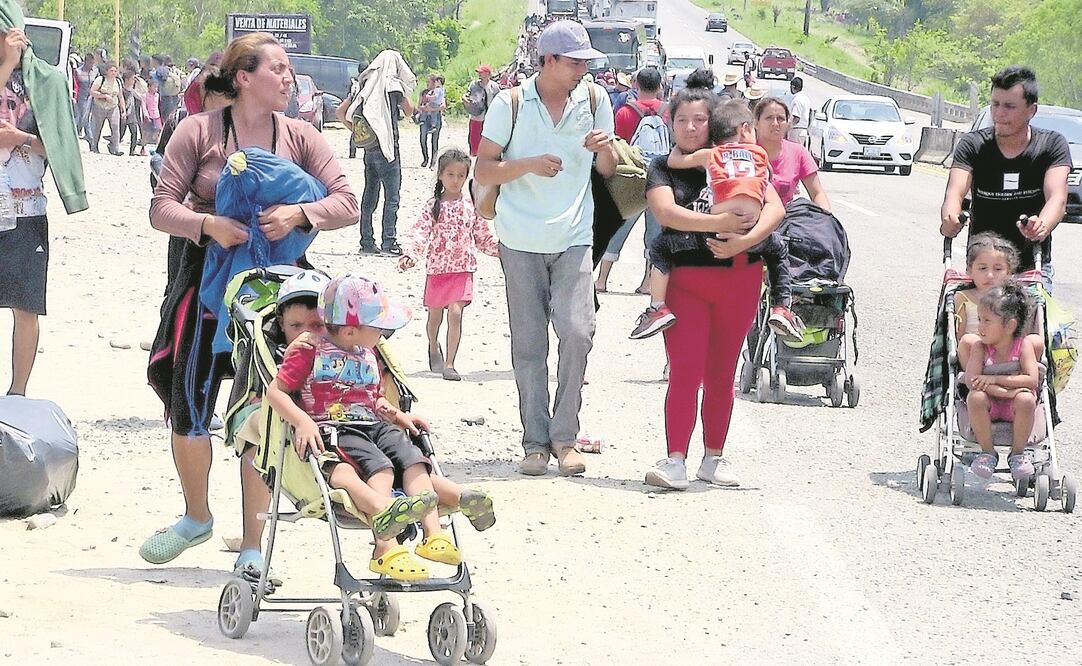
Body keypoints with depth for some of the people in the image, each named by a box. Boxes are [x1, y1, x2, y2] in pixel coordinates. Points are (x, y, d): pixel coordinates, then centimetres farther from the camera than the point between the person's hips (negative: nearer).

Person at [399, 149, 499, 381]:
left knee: (455, 313, -14)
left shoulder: (471, 207, 3)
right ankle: (434, 348, 45)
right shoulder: (432, 206, -3)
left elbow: (482, 236, 13)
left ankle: (449, 364, -10)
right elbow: (419, 231, -13)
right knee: (435, 315, 13)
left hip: (463, 269, 0)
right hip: (437, 268, 0)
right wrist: (410, 253, -28)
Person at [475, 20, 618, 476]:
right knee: (528, 345, 2)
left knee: (577, 332, -13)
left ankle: (564, 436, -2)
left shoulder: (594, 100, 3)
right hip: (521, 241, -1)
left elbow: (608, 170, 13)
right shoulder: (510, 103, -4)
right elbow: (483, 171, -3)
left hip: (574, 239, 1)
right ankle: (535, 442, 9)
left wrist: (605, 148, -10)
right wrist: (529, 165, -20)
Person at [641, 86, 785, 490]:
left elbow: (774, 207, -2)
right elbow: (666, 212, -16)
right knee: (685, 372, -11)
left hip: (738, 280, 2)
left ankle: (714, 458, 20)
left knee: (721, 375, 10)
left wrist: (746, 240, -19)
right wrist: (718, 223, -27)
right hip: (685, 279, -2)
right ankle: (675, 461, -13)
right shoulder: (664, 169, 3)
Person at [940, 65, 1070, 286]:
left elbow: (1057, 198, -19)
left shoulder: (1052, 145, -4)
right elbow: (955, 193, -18)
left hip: (1033, 267, -1)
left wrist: (1041, 228, -42)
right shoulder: (973, 146, -3)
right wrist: (949, 220, -42)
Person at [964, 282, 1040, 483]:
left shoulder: (1023, 344, -9)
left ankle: (1018, 452, -12)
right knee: (975, 397, -32)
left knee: (1026, 399, -34)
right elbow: (971, 380, -20)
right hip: (990, 406, 1)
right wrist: (1006, 391, -29)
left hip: (1014, 407, -1)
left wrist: (995, 379, -25)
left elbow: (1032, 380, -19)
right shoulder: (981, 348, -7)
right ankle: (987, 452, -13)